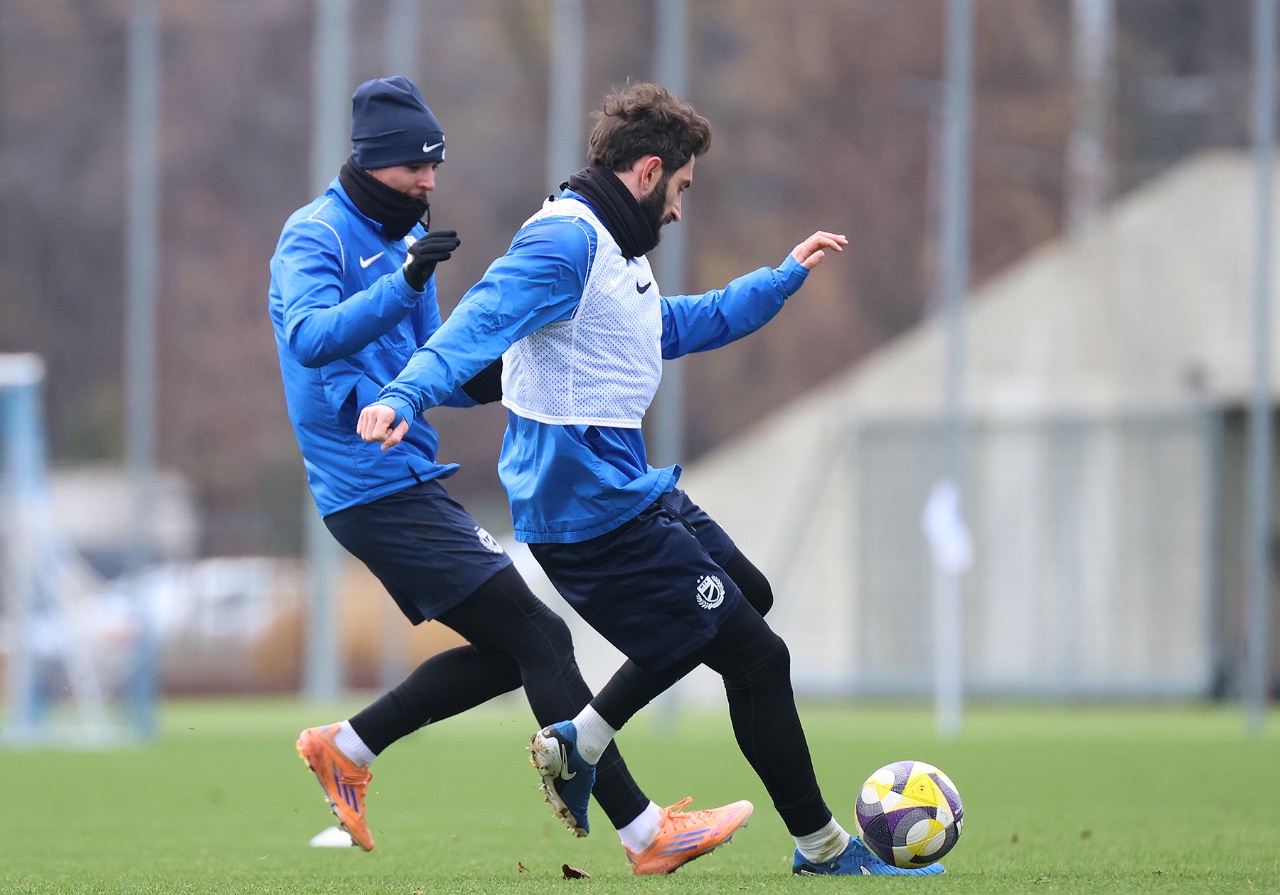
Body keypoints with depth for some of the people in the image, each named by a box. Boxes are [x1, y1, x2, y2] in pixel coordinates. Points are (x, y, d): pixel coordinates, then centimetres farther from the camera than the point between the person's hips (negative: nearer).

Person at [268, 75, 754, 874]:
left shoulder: (402, 238, 17)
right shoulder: (314, 237, -11)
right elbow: (311, 339, -30)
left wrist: (487, 381, 3)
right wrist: (403, 284, -42)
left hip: (411, 482, 10)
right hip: (378, 485, -10)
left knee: (514, 648, 10)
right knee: (536, 640, -11)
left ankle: (346, 748, 17)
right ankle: (645, 833, -10)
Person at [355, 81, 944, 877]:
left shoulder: (613, 250, 17)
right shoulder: (565, 240, -17)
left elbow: (682, 324, 34)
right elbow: (483, 321, -31)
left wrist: (785, 278, 35)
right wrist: (406, 397, -47)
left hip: (630, 491, 11)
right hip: (596, 509, -11)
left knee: (743, 594, 28)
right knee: (756, 658, -4)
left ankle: (578, 740, 22)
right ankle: (823, 849, 10)